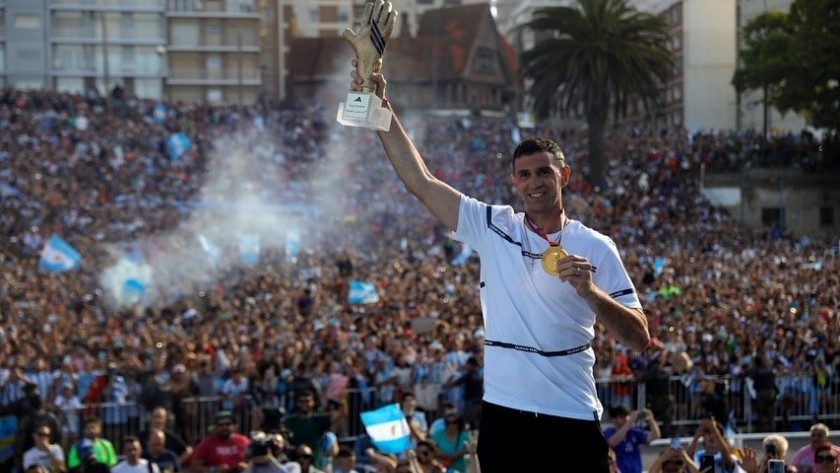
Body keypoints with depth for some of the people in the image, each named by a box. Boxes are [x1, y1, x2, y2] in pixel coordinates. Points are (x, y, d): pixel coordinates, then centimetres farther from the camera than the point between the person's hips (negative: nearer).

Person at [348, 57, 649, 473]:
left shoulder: (595, 248, 2)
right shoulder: (493, 228, 6)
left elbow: (638, 340, 0)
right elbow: (420, 181, 1)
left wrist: (590, 291, -16)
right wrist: (381, 108, -6)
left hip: (573, 419, -1)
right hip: (505, 415, 1)